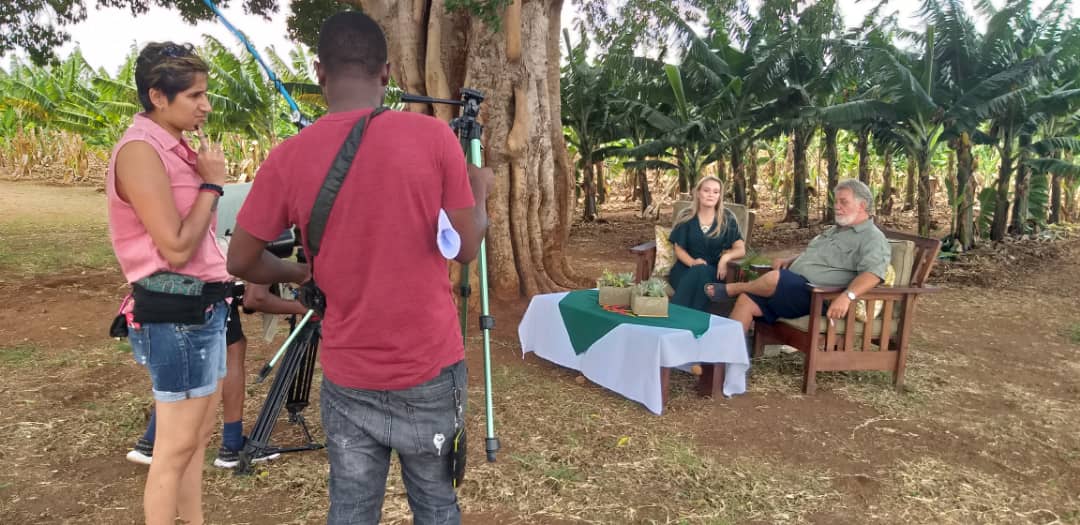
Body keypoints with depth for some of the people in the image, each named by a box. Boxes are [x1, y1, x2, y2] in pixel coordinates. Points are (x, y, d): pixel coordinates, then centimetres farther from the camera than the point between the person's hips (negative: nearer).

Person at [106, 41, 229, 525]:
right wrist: (212, 184, -13)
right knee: (176, 448, 0)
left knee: (198, 436, 18)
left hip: (202, 305, 10)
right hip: (175, 311, -10)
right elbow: (176, 248, -21)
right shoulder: (141, 149, -16)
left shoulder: (173, 146, 13)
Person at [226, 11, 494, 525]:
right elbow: (466, 248, -4)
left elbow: (241, 261, 3)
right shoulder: (433, 136, -11)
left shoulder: (288, 158, -6)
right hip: (430, 371, -1)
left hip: (348, 378, 1)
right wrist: (480, 190, 14)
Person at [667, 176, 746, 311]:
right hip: (686, 267, 1)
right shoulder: (686, 217, 4)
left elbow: (740, 249, -1)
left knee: (701, 273, -36)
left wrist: (726, 257, -25)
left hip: (713, 269, 0)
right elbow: (679, 249, 5)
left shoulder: (727, 218, 2)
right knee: (696, 273, -36)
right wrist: (692, 262, -18)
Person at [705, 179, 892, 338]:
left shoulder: (872, 238, -4)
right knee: (746, 300, -9)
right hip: (792, 287, 9)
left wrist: (847, 296, -37)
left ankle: (730, 289, -5)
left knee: (773, 278, -33)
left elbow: (872, 273, -21)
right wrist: (788, 261, 16)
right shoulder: (835, 230, 26)